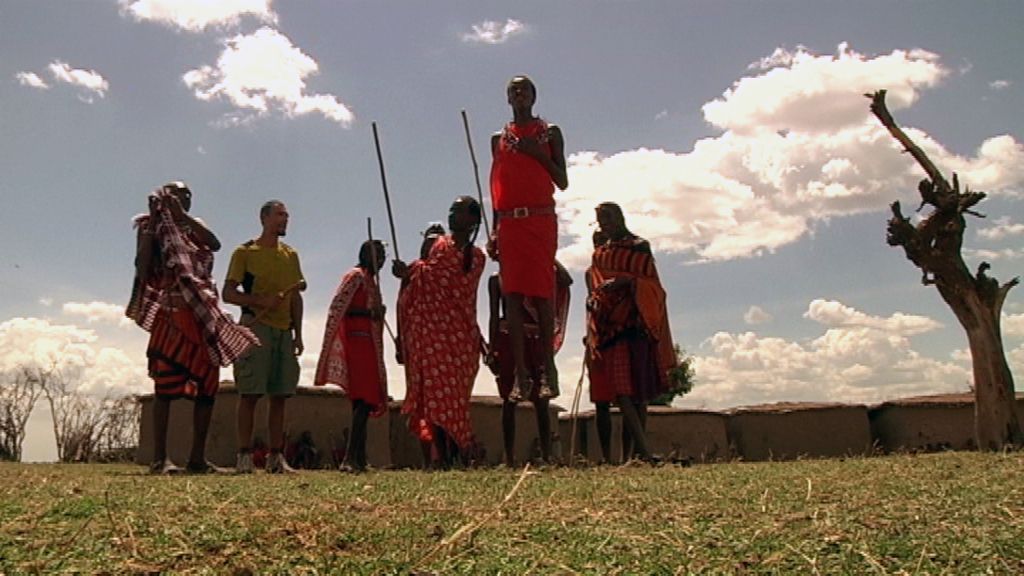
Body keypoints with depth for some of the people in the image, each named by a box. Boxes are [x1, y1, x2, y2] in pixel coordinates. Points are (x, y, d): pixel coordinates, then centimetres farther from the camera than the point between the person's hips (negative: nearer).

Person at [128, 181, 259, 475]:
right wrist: (153, 222, -9)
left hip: (203, 317, 5)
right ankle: (159, 458, -5)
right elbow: (142, 266, -10)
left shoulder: (194, 228, 17)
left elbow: (215, 244, -4)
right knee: (166, 384, -8)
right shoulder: (154, 229, 6)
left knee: (207, 385, 3)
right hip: (171, 315, -5)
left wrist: (183, 214, -7)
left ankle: (197, 458, 10)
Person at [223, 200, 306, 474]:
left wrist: (298, 334, 10)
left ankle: (276, 456, 8)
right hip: (255, 326, -5)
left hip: (284, 331, 5)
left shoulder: (291, 255, 17)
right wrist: (262, 301, -16)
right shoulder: (245, 252, 3)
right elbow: (228, 293, -2)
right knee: (250, 393, -5)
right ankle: (244, 454, -1)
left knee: (280, 395, 4)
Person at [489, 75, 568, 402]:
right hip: (509, 222, 2)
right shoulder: (499, 139, 20)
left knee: (542, 293, -9)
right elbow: (497, 187, 17)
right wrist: (494, 231, 9)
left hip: (540, 219, -2)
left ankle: (548, 367, -6)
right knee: (512, 295, -5)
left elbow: (562, 182, 7)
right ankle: (521, 373, -5)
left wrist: (539, 154, -6)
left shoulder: (550, 133, 13)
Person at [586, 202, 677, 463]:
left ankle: (629, 454, 1)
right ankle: (644, 450, -21)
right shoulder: (598, 255, 21)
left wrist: (626, 281, -17)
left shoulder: (639, 246, 8)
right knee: (620, 388, -14)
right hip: (609, 324, 3)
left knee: (638, 388, -4)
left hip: (635, 321, -2)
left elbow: (652, 284, -1)